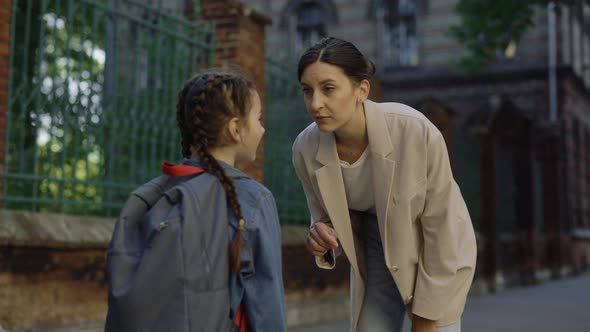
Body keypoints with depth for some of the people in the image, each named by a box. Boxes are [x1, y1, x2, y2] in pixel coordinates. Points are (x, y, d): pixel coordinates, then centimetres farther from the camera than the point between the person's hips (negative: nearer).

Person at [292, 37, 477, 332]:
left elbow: (440, 224, -20)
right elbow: (328, 219, -2)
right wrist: (322, 238, -27)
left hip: (438, 253, -3)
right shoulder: (307, 149, -21)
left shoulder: (416, 131, -32)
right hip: (376, 253, 3)